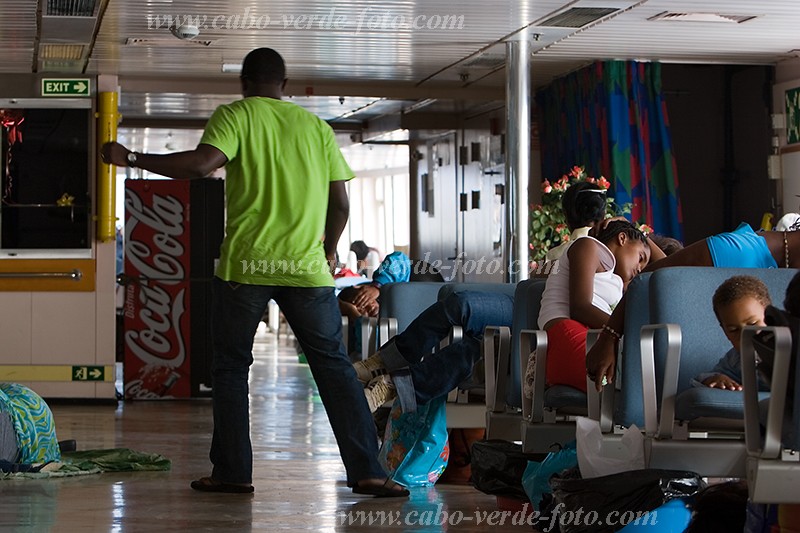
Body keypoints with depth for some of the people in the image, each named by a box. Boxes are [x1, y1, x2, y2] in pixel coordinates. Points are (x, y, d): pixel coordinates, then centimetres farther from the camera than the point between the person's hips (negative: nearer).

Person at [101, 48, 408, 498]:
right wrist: (328, 251, 27)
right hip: (307, 267, 2)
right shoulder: (316, 126, 13)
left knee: (231, 365, 10)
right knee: (334, 365, 6)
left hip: (245, 264, -2)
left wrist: (131, 158, -6)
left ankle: (234, 472, 8)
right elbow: (341, 203, 11)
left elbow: (202, 164, -15)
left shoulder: (235, 115, 2)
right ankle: (367, 472, -1)